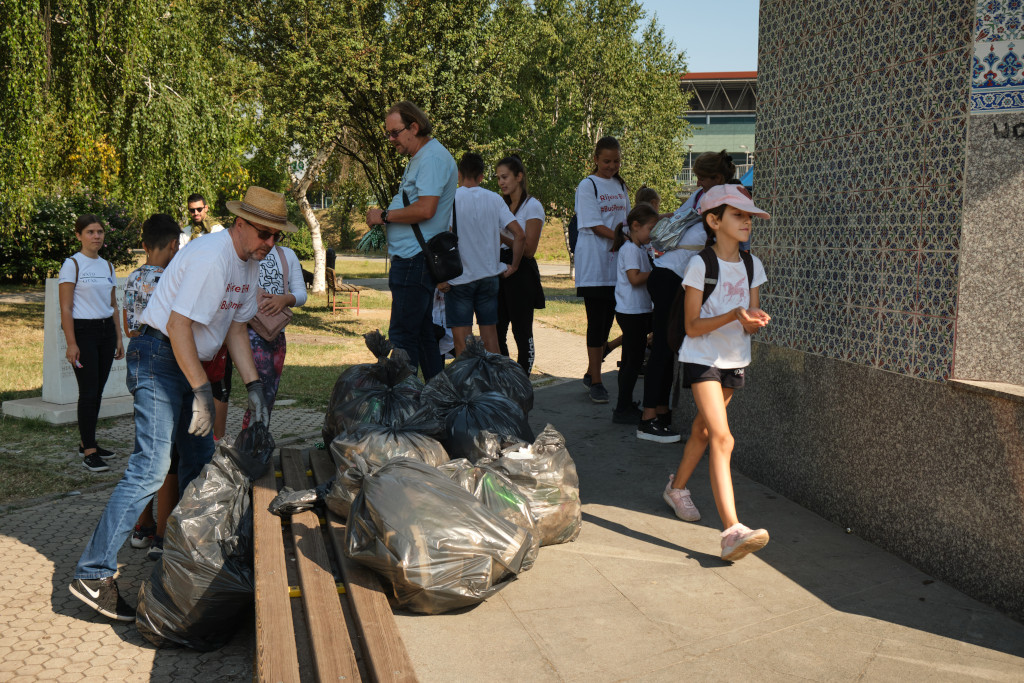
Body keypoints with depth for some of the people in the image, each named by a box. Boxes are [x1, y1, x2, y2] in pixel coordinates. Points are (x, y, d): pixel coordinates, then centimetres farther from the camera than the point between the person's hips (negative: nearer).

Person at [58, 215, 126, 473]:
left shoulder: (107, 265, 13)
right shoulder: (72, 264, -6)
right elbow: (65, 309, -11)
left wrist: (119, 338, 14)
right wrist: (71, 343, -16)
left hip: (106, 330, 6)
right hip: (83, 330, -6)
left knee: (98, 391, 9)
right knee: (89, 391, -8)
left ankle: (86, 442, 22)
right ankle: (89, 453, -5)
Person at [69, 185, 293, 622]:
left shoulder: (249, 264, 10)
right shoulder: (211, 257, -21)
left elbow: (236, 328, 14)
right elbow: (178, 324, -24)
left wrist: (253, 386, 5)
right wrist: (201, 390, -24)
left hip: (193, 362, 10)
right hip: (159, 359, -10)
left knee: (201, 461, 14)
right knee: (150, 468, -16)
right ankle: (93, 575, -13)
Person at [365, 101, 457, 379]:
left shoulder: (433, 157, -12)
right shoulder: (420, 158, 22)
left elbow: (425, 210, -22)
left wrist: (384, 215, -11)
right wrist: (385, 229, 12)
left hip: (416, 260, -11)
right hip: (412, 258, 11)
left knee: (403, 336, -10)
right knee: (423, 333, 13)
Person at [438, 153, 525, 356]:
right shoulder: (495, 199, 3)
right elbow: (520, 235, -3)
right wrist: (514, 265, 8)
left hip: (459, 277, -3)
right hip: (489, 276, 4)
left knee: (462, 339, 0)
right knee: (490, 334, 13)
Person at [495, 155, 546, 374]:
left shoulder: (533, 206, -5)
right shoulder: (504, 206, 17)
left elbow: (529, 249, -13)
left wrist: (499, 235, -17)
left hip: (521, 273, -7)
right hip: (501, 270, 7)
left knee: (522, 334, -3)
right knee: (496, 333, 5)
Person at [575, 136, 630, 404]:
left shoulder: (621, 186, 15)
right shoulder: (587, 186, -4)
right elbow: (596, 226, -12)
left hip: (617, 262, 6)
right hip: (594, 263, -6)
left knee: (607, 321, 8)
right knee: (597, 321, -6)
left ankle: (591, 373, 21)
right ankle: (596, 381, 0)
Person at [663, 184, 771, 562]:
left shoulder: (751, 265, 3)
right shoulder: (701, 265, -14)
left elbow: (751, 324, 4)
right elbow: (693, 327, -15)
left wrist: (755, 320, -20)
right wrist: (734, 315, -28)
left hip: (734, 360, 6)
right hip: (702, 359, -6)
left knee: (703, 430, 19)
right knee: (722, 438, -18)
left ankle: (677, 487, 44)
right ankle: (732, 530, -23)